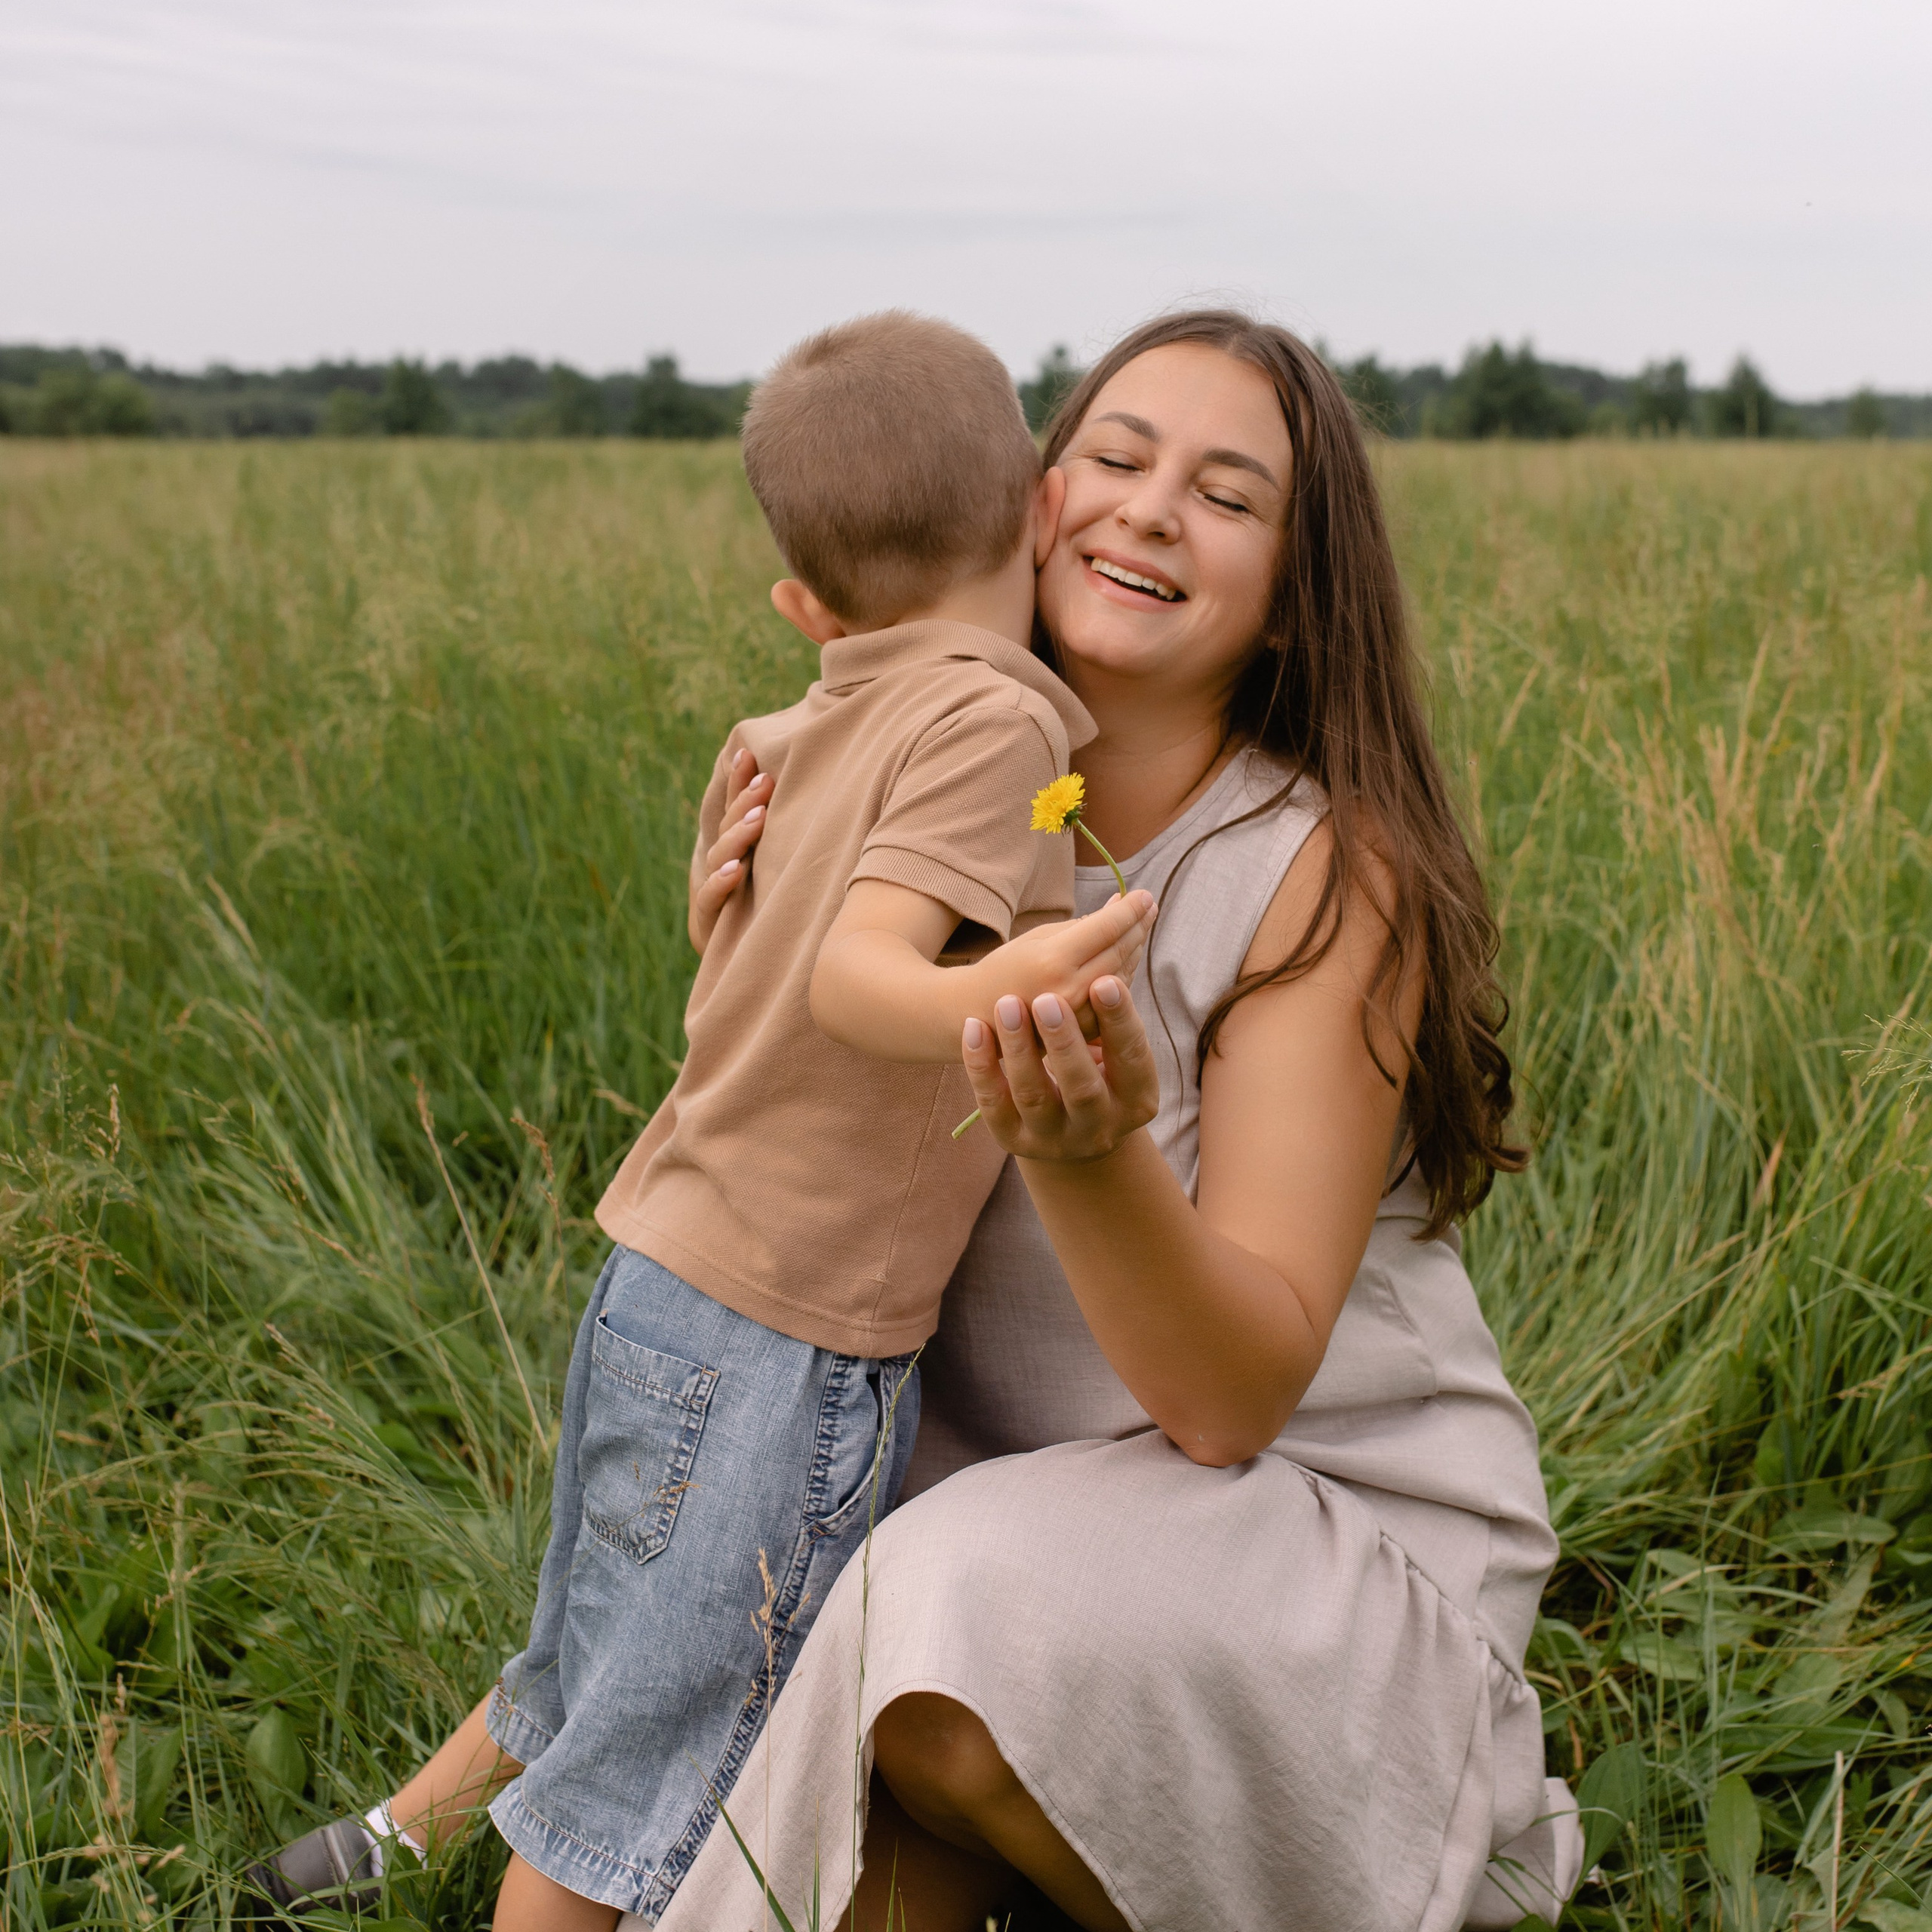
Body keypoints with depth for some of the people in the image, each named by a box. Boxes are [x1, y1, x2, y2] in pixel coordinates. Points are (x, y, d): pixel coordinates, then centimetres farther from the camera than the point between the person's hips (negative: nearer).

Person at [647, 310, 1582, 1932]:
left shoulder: (1332, 874, -19)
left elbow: (1234, 1398, -23)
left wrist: (1092, 1150, -42)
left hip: (1336, 1540, -5)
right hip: (1018, 1492, 5)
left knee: (975, 1606, -31)